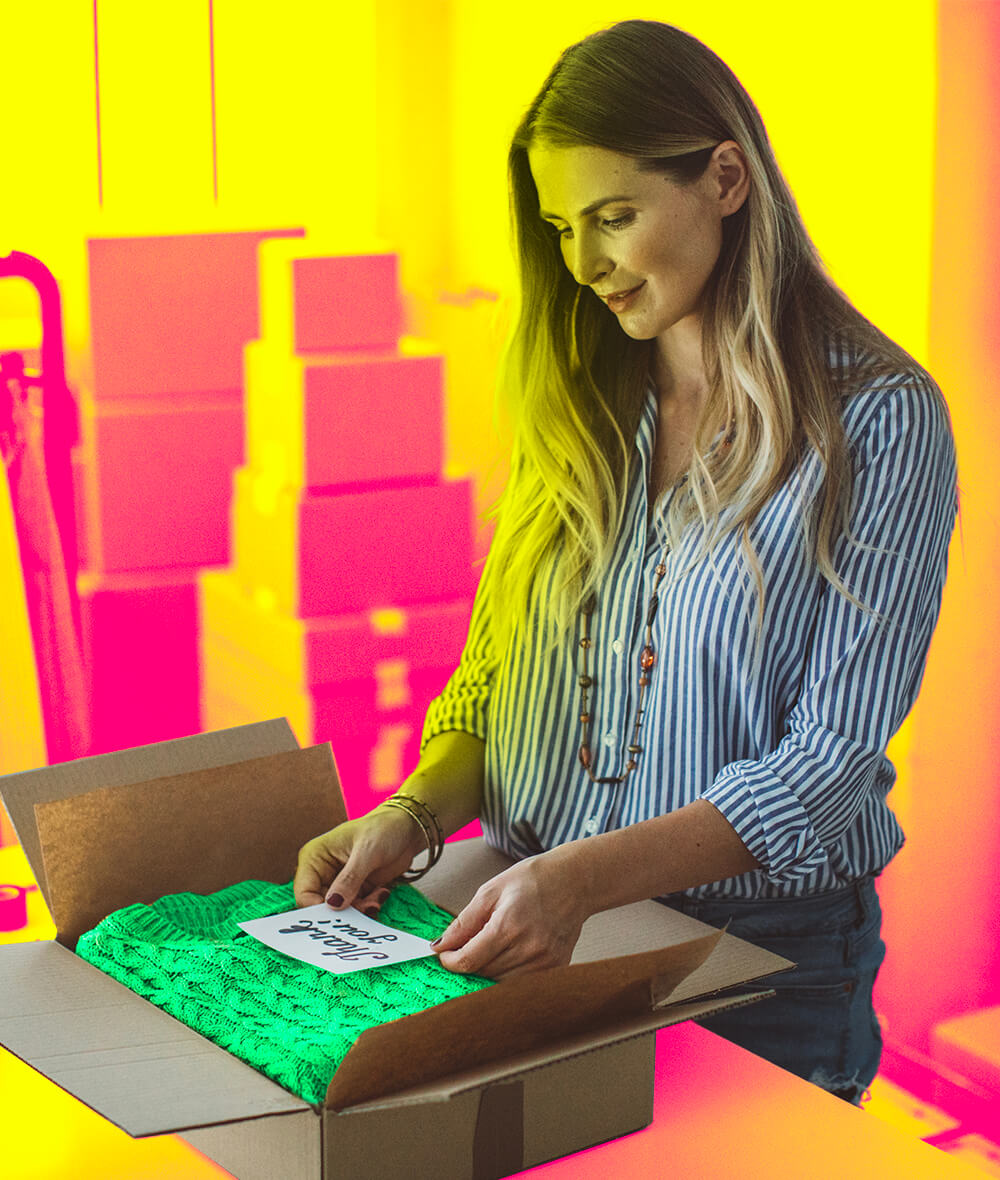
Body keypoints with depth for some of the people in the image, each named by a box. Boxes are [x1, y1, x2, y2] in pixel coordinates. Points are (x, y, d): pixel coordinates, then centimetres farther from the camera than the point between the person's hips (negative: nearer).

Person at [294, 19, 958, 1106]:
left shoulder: (880, 420, -12)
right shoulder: (579, 405, 6)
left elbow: (832, 759, -17)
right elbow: (495, 670, 9)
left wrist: (584, 876, -28)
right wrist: (412, 814, -12)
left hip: (760, 957, -4)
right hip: (533, 933, 4)